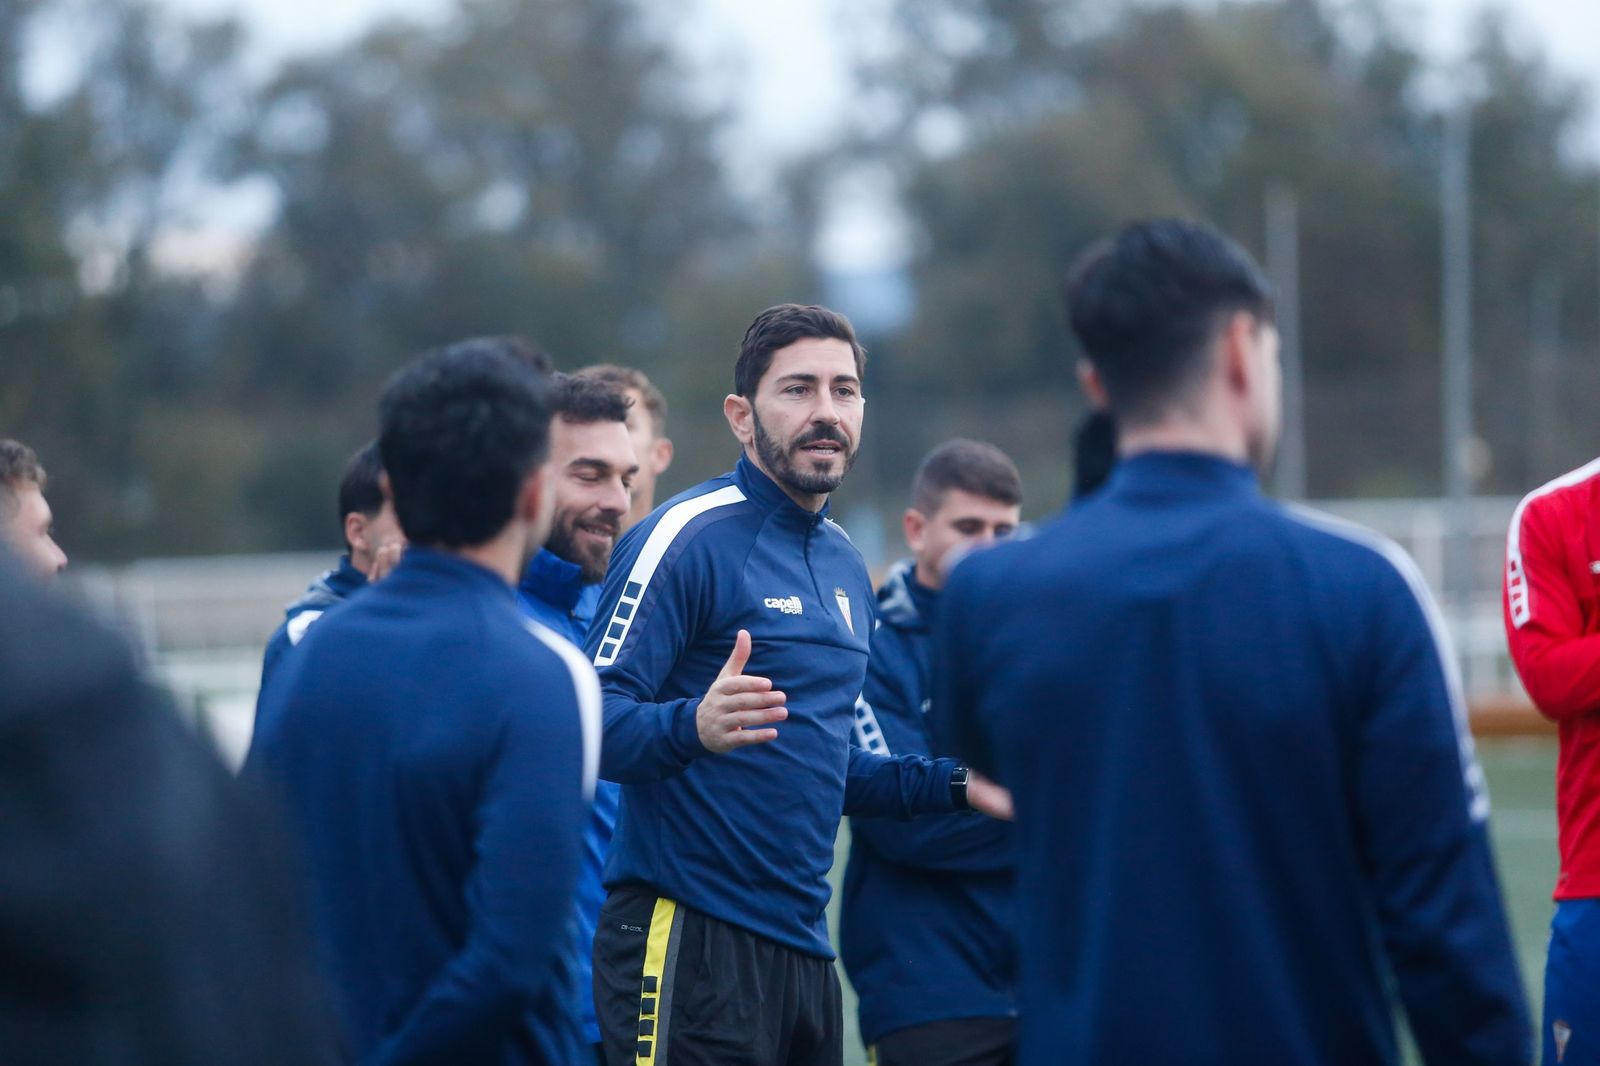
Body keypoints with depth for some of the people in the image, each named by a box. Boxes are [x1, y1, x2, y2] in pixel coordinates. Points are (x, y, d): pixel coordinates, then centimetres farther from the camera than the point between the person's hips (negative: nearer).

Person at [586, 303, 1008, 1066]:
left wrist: (957, 784, 19)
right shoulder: (687, 537, -8)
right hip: (690, 944, -8)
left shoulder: (846, 566, 17)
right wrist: (693, 726, -35)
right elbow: (594, 722, -17)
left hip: (805, 947, 8)